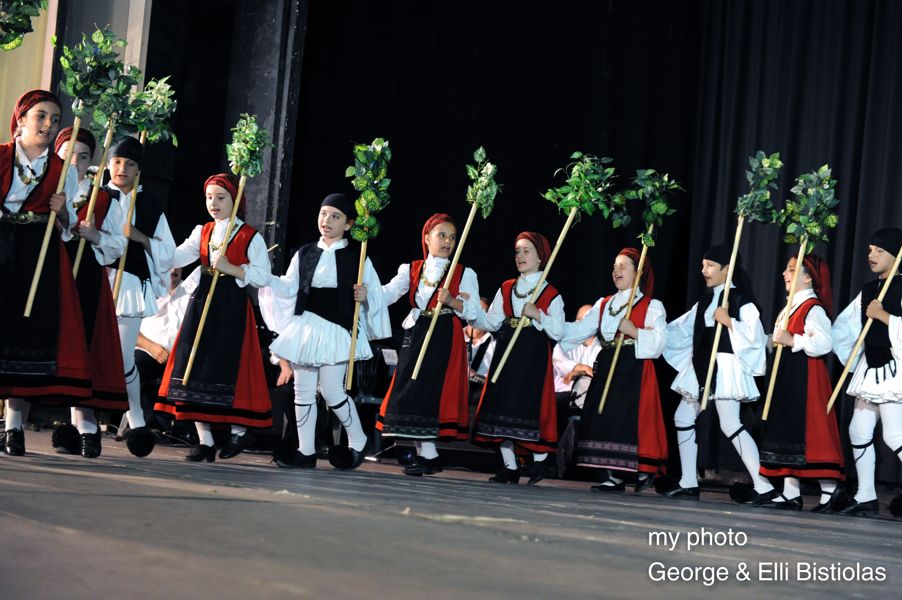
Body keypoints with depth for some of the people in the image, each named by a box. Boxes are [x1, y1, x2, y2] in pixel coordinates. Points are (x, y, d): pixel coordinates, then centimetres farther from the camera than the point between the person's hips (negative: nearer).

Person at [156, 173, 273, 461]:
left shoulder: (250, 237, -1)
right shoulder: (202, 232, 13)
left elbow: (263, 276, -8)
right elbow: (175, 257, -1)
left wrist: (231, 269, -17)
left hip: (233, 307, -5)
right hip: (202, 303, 5)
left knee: (228, 369, -5)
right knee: (196, 369, 2)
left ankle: (238, 429, 16)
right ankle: (205, 441, 8)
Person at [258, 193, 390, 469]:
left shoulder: (357, 258, 1)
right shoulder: (304, 254, 10)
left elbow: (376, 293, 4)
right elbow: (289, 289, 8)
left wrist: (365, 295, -17)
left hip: (337, 330, -4)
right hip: (306, 327, 4)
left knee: (332, 391, -7)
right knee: (304, 391, 5)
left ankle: (358, 442, 12)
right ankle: (306, 451, 13)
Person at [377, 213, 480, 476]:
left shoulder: (464, 274, 6)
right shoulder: (411, 269, 12)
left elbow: (473, 311, -2)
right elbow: (388, 294, -4)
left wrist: (451, 301, -20)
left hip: (446, 338, -3)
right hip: (416, 336, 3)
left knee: (431, 392, -10)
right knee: (410, 392, 0)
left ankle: (427, 455, -6)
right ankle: (427, 454, 7)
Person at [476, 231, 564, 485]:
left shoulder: (550, 294, 1)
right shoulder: (506, 289, 14)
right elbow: (491, 323, 6)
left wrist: (538, 315, -19)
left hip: (534, 357, -5)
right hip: (506, 354, 5)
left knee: (531, 405, -8)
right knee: (502, 405, 2)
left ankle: (540, 460, 8)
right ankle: (509, 466, 10)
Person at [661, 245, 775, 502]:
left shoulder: (740, 300, -8)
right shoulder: (705, 301, 16)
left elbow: (754, 335, -18)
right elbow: (680, 330, 18)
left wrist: (729, 322, -22)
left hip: (725, 366, -9)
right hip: (701, 367, 9)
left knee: (730, 424, -13)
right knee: (683, 418, 9)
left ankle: (763, 485, -11)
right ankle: (688, 483, 15)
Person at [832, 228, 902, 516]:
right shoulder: (868, 290, 13)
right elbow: (844, 326, 19)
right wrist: (848, 358, 10)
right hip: (870, 369, 9)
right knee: (859, 431, 10)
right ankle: (865, 497, 17)